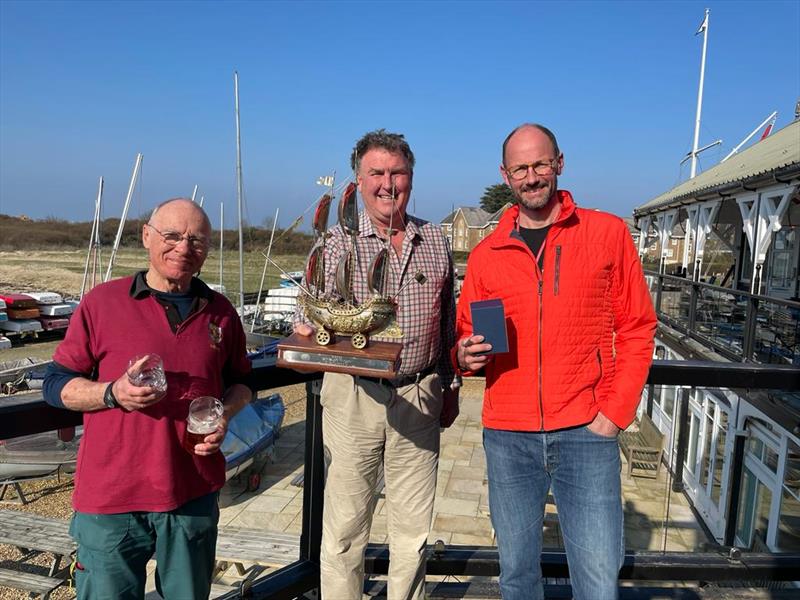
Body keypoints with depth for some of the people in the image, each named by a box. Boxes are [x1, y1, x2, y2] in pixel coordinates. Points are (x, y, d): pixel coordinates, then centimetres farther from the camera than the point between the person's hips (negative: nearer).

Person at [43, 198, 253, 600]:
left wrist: (226, 413, -5)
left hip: (195, 493, 3)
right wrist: (113, 393, -18)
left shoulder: (220, 311, 5)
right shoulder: (102, 302, -4)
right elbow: (55, 384, 0)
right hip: (111, 498, -3)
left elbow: (240, 381, 15)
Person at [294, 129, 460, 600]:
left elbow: (448, 322, 14)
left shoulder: (435, 241, 8)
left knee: (413, 532, 14)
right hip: (354, 397, -2)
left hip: (420, 397, 3)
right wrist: (307, 333, -26)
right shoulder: (337, 242, 0)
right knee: (345, 530, 8)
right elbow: (310, 318, -3)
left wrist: (450, 387, 14)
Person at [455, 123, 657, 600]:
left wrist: (615, 413, -5)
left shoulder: (607, 233, 2)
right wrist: (466, 354, -10)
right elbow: (463, 339, 13)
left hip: (586, 434, -2)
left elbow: (637, 328, 2)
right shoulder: (486, 255, 6)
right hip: (508, 436, 2)